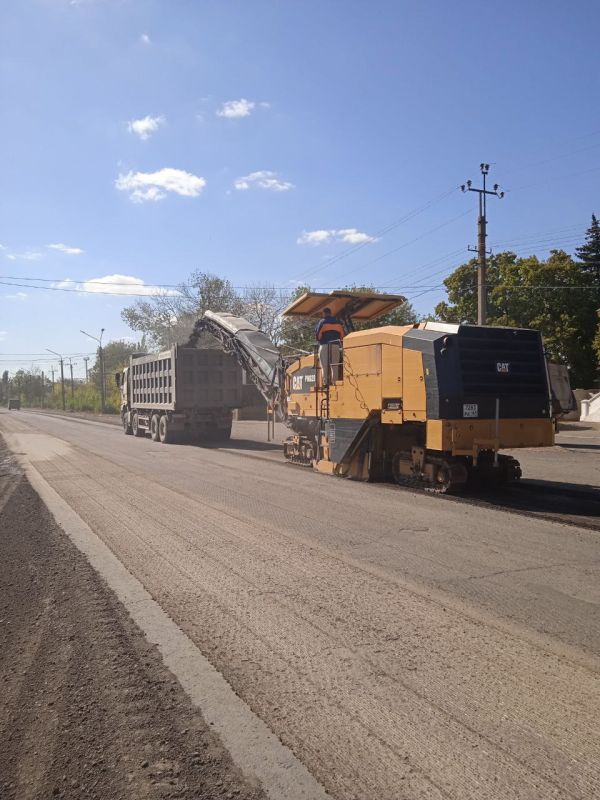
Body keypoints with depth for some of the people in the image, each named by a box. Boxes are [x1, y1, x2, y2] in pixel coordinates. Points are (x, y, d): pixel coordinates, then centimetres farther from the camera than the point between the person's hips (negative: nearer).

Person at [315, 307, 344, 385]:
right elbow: (342, 335, 9)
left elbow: (317, 335, -3)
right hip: (336, 346, 4)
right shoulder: (338, 322, 14)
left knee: (324, 366, -4)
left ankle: (325, 383, -11)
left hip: (324, 346, -3)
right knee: (335, 367, 5)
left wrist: (320, 340, 15)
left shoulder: (322, 322, 1)